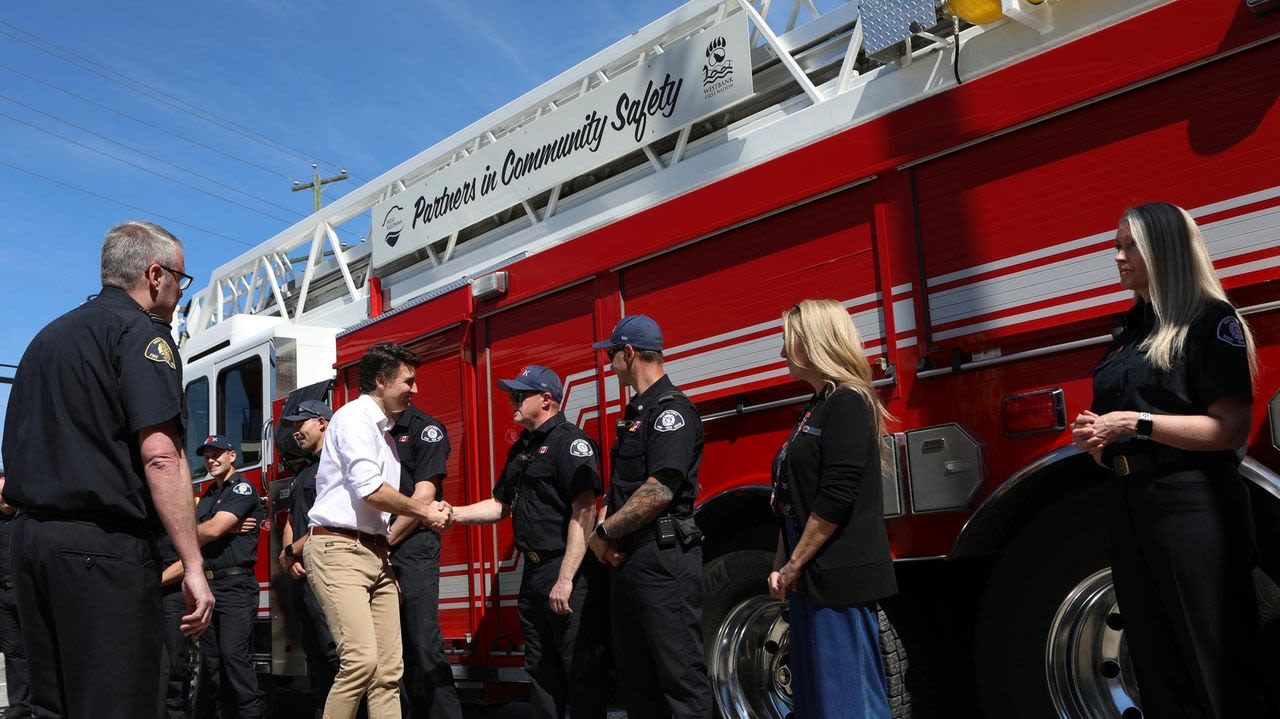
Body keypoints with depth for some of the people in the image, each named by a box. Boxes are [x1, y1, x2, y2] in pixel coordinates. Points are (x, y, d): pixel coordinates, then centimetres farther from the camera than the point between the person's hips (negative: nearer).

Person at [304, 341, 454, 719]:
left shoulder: (383, 428, 20)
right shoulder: (354, 416, -7)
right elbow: (369, 489, -16)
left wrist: (430, 512, 5)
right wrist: (423, 511, -5)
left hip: (375, 552, 9)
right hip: (339, 549, -9)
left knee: (389, 667, 3)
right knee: (361, 658, -19)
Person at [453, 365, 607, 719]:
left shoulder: (570, 441, -12)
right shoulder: (521, 448, 17)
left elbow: (584, 512, -21)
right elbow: (501, 505, 23)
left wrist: (565, 580, -25)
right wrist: (453, 513, 9)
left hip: (569, 571, -9)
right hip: (533, 574, 9)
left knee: (581, 672, -2)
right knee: (541, 672, 16)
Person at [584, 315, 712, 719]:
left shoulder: (671, 409, -13)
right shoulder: (637, 413, 18)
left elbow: (659, 492, -22)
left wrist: (604, 534, -13)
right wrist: (605, 522, 1)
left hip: (664, 560, -10)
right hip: (629, 559, 10)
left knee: (681, 674, -6)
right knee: (635, 672, 16)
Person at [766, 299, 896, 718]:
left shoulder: (847, 403, -13)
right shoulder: (815, 408, 16)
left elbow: (836, 498, -20)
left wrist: (793, 567, -15)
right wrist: (783, 566, 9)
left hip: (839, 577, -10)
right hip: (813, 578, 10)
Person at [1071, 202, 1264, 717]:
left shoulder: (1210, 320, -6)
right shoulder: (1130, 330, 17)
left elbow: (1231, 429, -15)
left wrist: (1137, 424, -19)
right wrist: (1097, 437, 3)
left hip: (1194, 508, -8)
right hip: (1130, 509, 8)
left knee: (1217, 665, 0)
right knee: (1155, 667, 15)